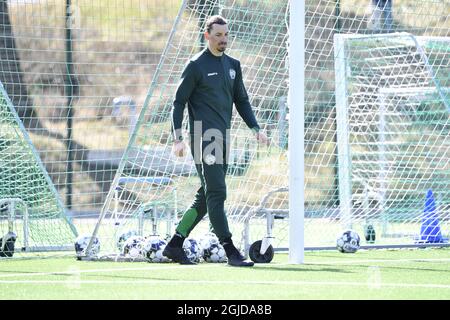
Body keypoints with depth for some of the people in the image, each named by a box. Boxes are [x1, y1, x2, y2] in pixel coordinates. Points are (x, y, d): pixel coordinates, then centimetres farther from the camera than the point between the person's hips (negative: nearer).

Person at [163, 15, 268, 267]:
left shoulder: (233, 65, 16)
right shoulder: (196, 65, -4)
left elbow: (242, 101, 22)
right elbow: (179, 102, -4)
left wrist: (255, 128, 9)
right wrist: (178, 138, -12)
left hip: (223, 138, 8)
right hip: (203, 137, -8)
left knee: (207, 196, 9)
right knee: (216, 193, -12)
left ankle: (175, 245, 17)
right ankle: (230, 251, -15)